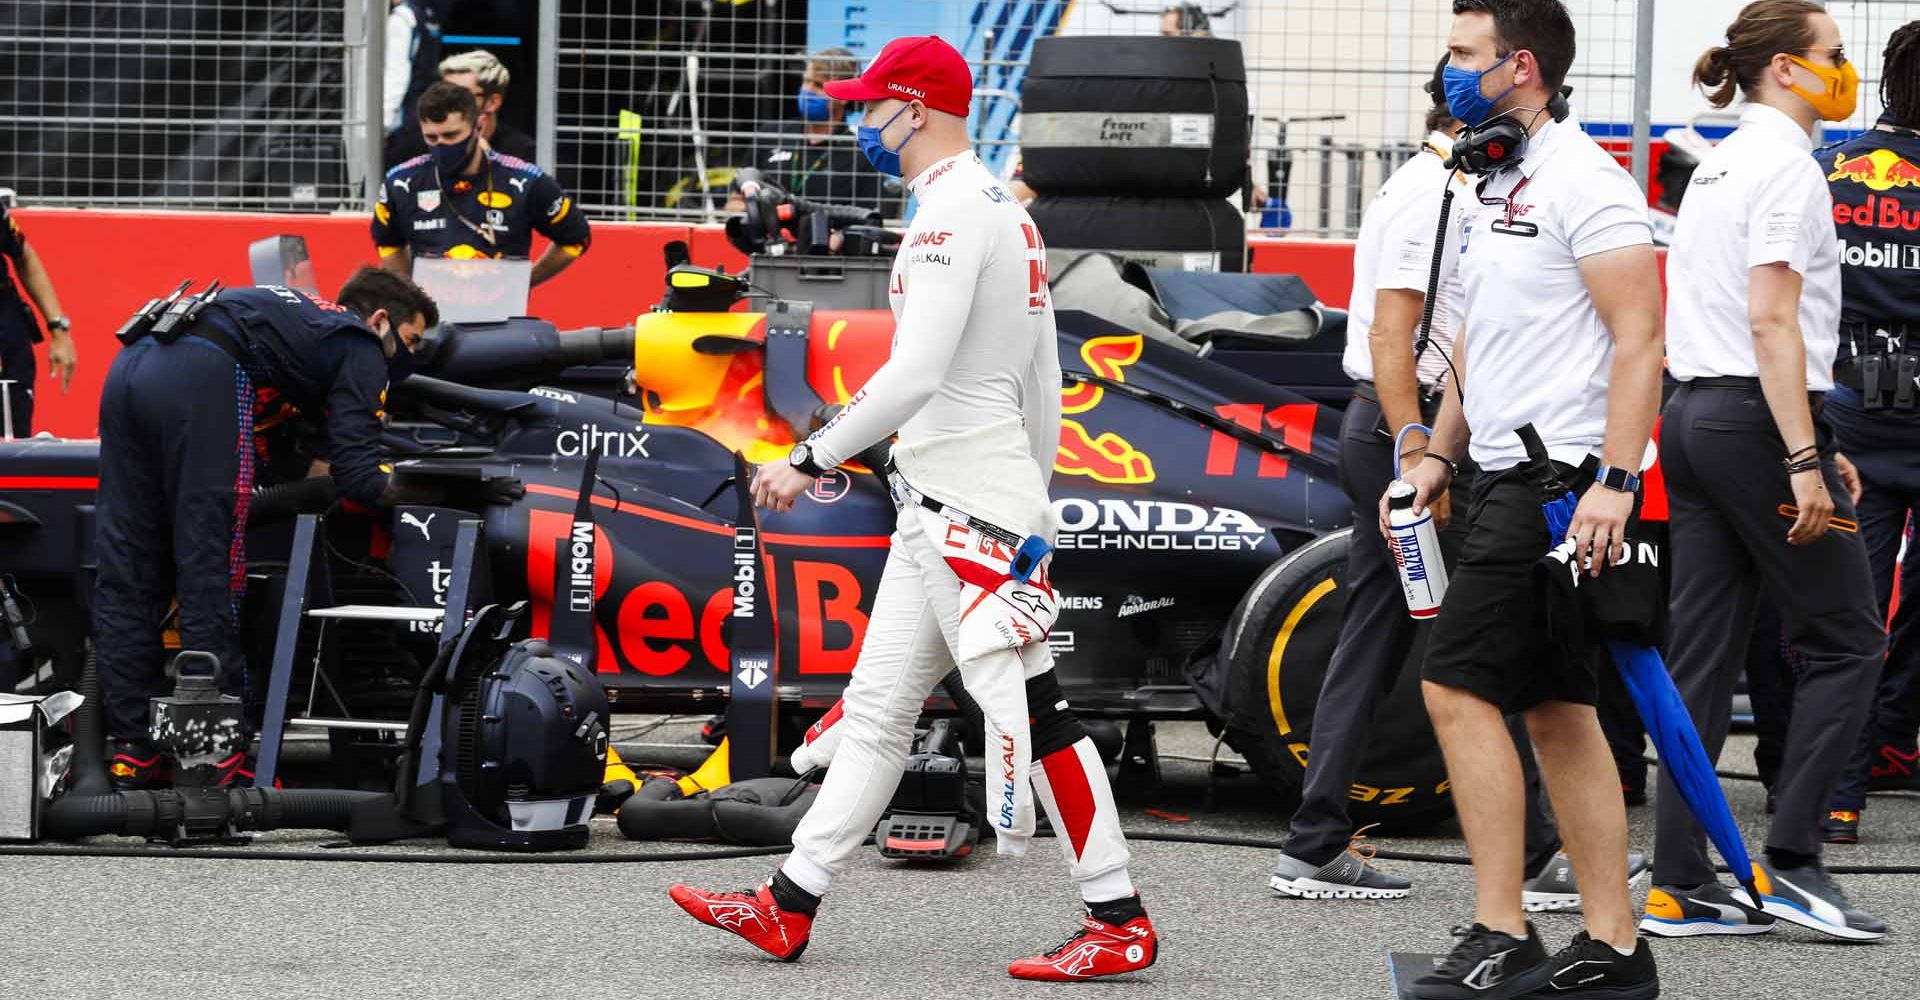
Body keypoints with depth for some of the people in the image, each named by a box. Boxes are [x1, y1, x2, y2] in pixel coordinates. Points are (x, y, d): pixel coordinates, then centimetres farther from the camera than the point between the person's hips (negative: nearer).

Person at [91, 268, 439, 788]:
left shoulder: (301, 312, 37)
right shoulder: (361, 347, 14)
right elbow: (356, 476, 5)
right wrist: (399, 486, 23)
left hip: (130, 365, 8)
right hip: (203, 377, -8)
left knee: (126, 569, 8)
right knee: (208, 574, -1)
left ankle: (133, 748, 11)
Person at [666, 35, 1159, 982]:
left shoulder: (953, 213, -15)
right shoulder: (1007, 213, 17)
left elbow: (915, 375, -24)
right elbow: (1044, 388, 20)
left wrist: (809, 459, -18)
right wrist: (1027, 501, 24)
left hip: (969, 509, -11)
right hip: (937, 508, 11)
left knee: (1026, 708, -8)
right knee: (875, 711, 11)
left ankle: (1119, 922, -6)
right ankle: (788, 905, 15)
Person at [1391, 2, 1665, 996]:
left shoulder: (1581, 182, -13)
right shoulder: (1495, 187, 18)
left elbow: (1639, 338, -18)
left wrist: (1614, 484, -24)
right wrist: (1437, 456, 19)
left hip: (1562, 482, -10)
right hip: (1510, 476, 10)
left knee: (1459, 688, -13)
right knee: (1557, 711, 9)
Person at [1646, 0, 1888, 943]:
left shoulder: (1718, 164, 17)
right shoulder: (1786, 166, -11)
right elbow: (1773, 324, -19)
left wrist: (1806, 442, 23)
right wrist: (1803, 463, -22)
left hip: (1693, 414, 9)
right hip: (1757, 417, -9)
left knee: (1704, 654, 6)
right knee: (1845, 637, 0)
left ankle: (1678, 885, 5)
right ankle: (1789, 860, -4)